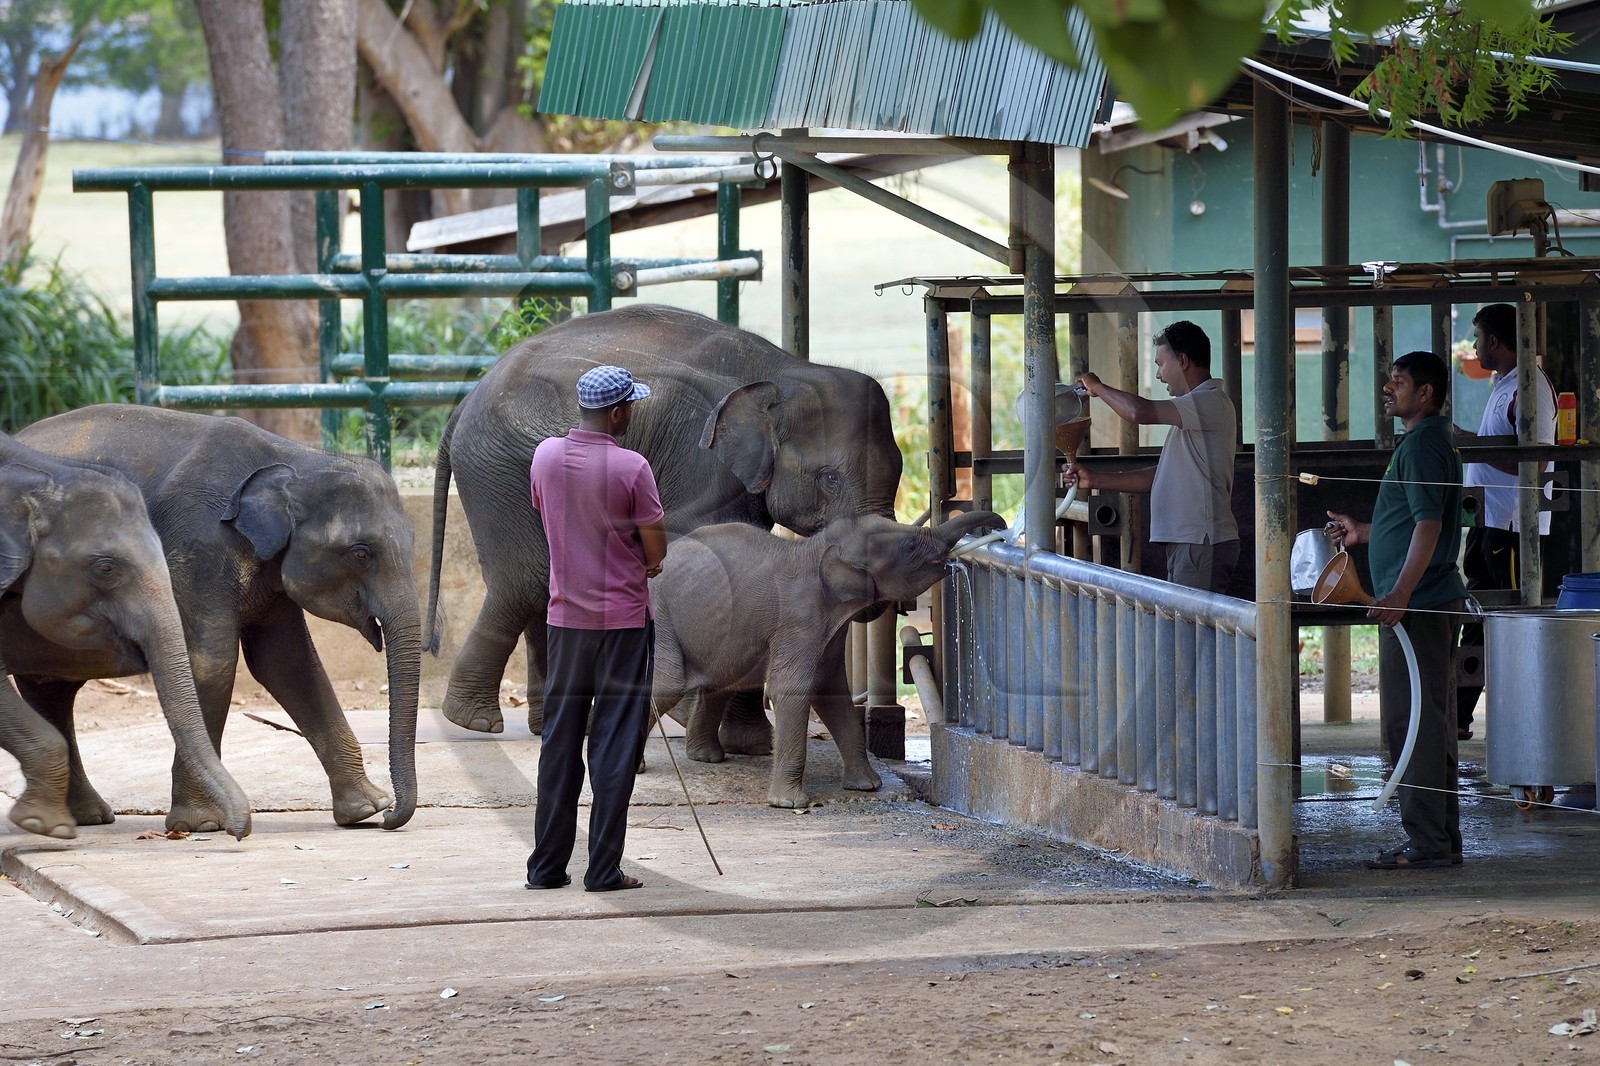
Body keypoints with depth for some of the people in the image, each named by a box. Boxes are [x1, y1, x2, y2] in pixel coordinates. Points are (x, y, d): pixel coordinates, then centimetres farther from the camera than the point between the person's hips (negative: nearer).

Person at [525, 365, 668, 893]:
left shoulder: (545, 456, 0)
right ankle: (604, 868, -1)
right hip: (623, 620, -4)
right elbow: (656, 550, -10)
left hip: (565, 616, 4)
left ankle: (547, 865, 12)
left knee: (558, 740, 11)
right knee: (615, 744, 0)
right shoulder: (631, 468, -15)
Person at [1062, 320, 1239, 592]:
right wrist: (1094, 480, 19)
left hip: (1203, 543, -10)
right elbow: (1160, 476, 23)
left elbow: (1140, 412, -22)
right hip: (1185, 543, 10)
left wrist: (1098, 387, -3)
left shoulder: (1212, 403, -11)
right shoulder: (1196, 408, 24)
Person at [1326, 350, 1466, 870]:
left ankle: (1426, 841, -8)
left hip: (1417, 604, -11)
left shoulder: (1422, 445, -14)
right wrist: (1363, 532, 34)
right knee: (1432, 722, 13)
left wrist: (1400, 594, -27)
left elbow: (1429, 524, -22)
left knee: (1412, 721, -9)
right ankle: (1443, 839, 16)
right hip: (1429, 604, 11)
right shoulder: (1431, 441, 19)